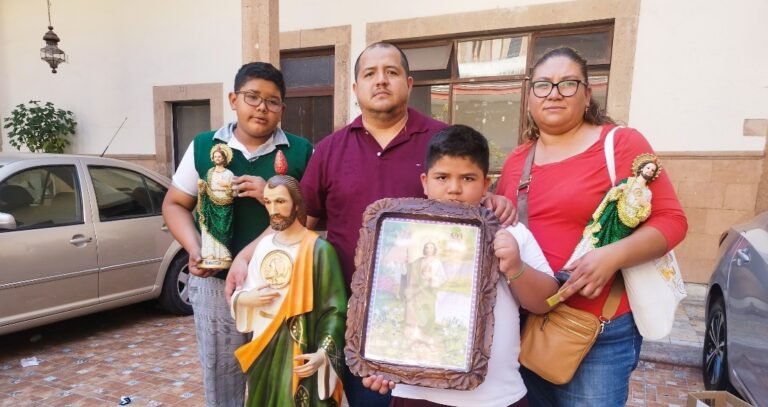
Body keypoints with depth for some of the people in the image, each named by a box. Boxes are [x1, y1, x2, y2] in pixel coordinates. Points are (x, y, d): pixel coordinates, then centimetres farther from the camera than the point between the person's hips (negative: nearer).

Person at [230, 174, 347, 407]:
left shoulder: (319, 249, -14)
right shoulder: (264, 244, 5)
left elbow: (335, 310, -14)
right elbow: (244, 294, 15)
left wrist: (323, 353, -23)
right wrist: (244, 299, -7)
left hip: (301, 352, -5)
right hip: (263, 349, 6)